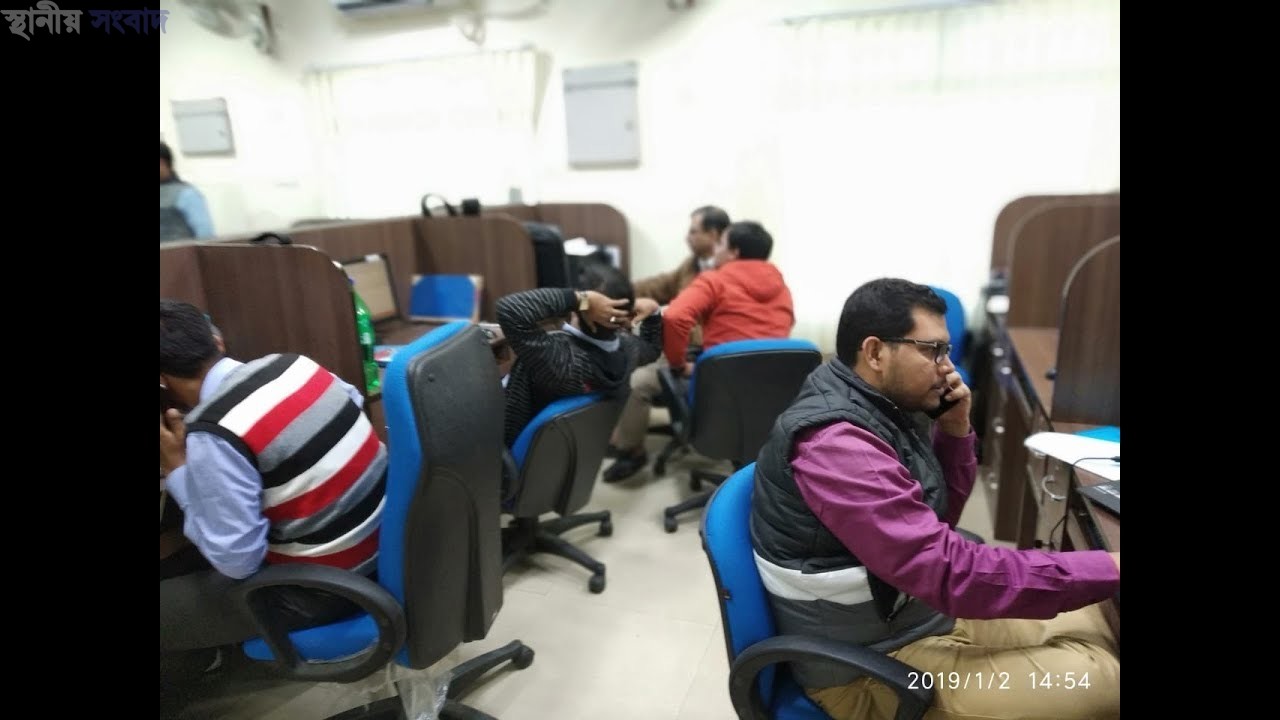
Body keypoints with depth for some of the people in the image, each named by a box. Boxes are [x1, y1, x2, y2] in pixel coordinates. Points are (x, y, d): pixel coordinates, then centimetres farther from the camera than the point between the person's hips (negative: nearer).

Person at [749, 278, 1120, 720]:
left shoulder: (875, 409, 2)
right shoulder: (837, 443, -29)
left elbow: (935, 519, 11)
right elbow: (949, 571, -31)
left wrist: (954, 430, -5)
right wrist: (1107, 569, -23)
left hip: (924, 612, 9)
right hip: (875, 664, -9)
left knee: (1094, 619, 13)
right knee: (1100, 682, -15)